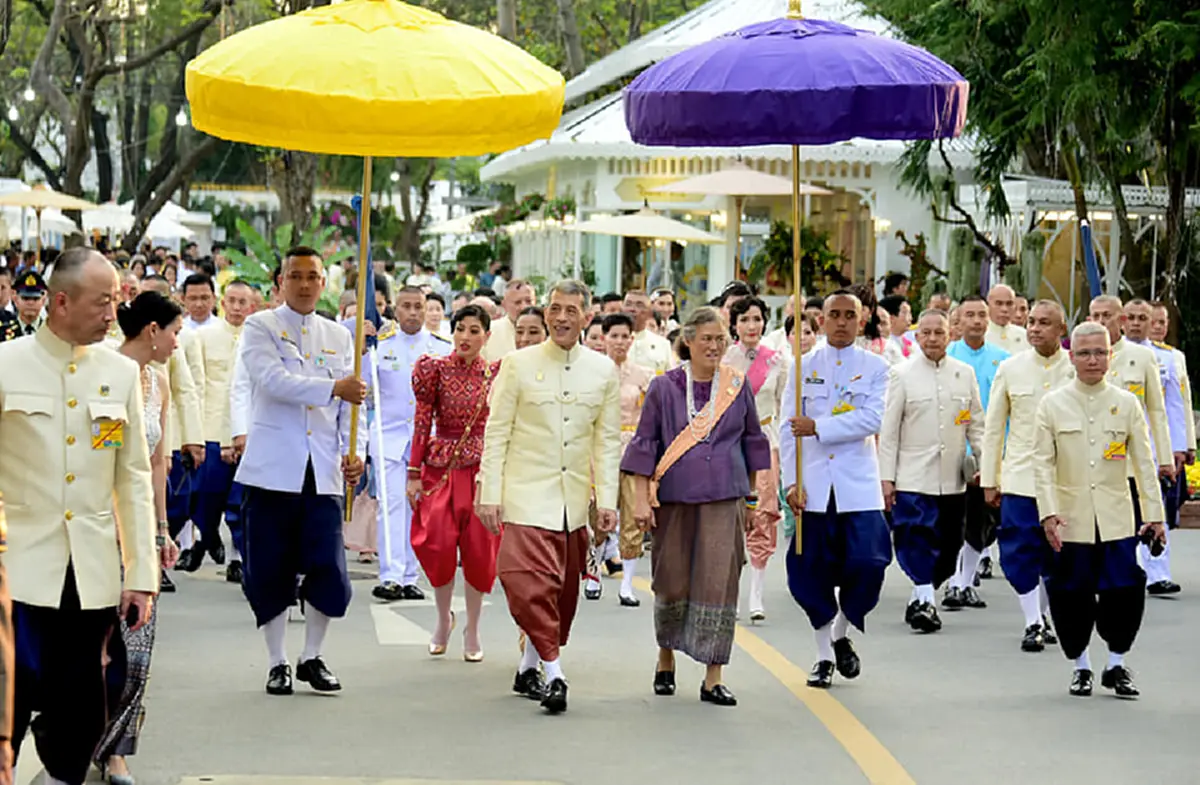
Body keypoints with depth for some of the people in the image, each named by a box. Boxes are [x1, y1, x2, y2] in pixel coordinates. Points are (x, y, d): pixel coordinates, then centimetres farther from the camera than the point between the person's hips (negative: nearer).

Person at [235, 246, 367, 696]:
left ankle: (312, 657, 13)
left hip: (324, 473, 3)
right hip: (273, 469, -3)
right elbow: (274, 380, -15)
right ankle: (277, 663, 15)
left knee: (328, 569, -5)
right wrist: (333, 388, -23)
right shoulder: (260, 327, 2)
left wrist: (354, 451, -4)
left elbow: (351, 404, 12)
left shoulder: (339, 336, 15)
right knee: (270, 571, 1)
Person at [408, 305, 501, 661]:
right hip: (441, 467, -1)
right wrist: (414, 473, -3)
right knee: (439, 545, -10)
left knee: (479, 550, -1)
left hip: (482, 468, 1)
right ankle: (443, 617, 16)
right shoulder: (436, 369, -1)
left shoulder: (495, 374, 3)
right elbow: (422, 423, 0)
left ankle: (472, 631, 15)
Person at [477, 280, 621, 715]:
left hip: (575, 497, 3)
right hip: (527, 493, -3)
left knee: (563, 589, 8)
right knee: (531, 580, -16)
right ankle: (553, 672, -12)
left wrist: (607, 499, 3)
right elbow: (497, 433, 0)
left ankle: (529, 668, 23)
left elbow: (608, 441, 9)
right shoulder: (519, 364, -1)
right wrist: (490, 494, -5)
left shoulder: (603, 370, 6)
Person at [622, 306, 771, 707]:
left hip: (724, 497, 1)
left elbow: (752, 439, 16)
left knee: (718, 581, -7)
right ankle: (666, 660, 30)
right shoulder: (664, 388, 0)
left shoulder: (738, 385, 5)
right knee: (672, 582, 6)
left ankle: (713, 679, -4)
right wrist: (641, 500, -4)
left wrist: (751, 492, 16)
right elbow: (644, 445, 2)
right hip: (674, 497, -1)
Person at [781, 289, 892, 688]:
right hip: (813, 484, 1)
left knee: (867, 563, -11)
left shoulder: (874, 367, 5)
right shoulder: (803, 366, 7)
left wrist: (819, 427, -16)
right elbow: (788, 430, 3)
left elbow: (872, 419, -9)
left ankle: (842, 636, 15)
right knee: (813, 571, 1)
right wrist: (791, 482, -7)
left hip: (858, 483, -1)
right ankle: (824, 655, 16)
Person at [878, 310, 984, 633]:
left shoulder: (965, 373, 10)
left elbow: (976, 425, 15)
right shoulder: (902, 374, 1)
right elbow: (888, 430, 0)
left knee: (949, 546, 6)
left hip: (954, 480, 3)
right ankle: (925, 601, -12)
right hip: (912, 478, -3)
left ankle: (920, 599, 21)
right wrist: (886, 478, -5)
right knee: (918, 542, -14)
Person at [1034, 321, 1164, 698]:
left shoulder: (1126, 404, 6)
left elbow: (1144, 463, 7)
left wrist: (1155, 514, 2)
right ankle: (1081, 667, 22)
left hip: (1116, 519, 1)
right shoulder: (1052, 405, 3)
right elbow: (1043, 463, 0)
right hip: (1071, 521, -1)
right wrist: (1049, 512, -10)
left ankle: (1117, 666, 15)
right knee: (1072, 596, 2)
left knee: (1124, 591, -4)